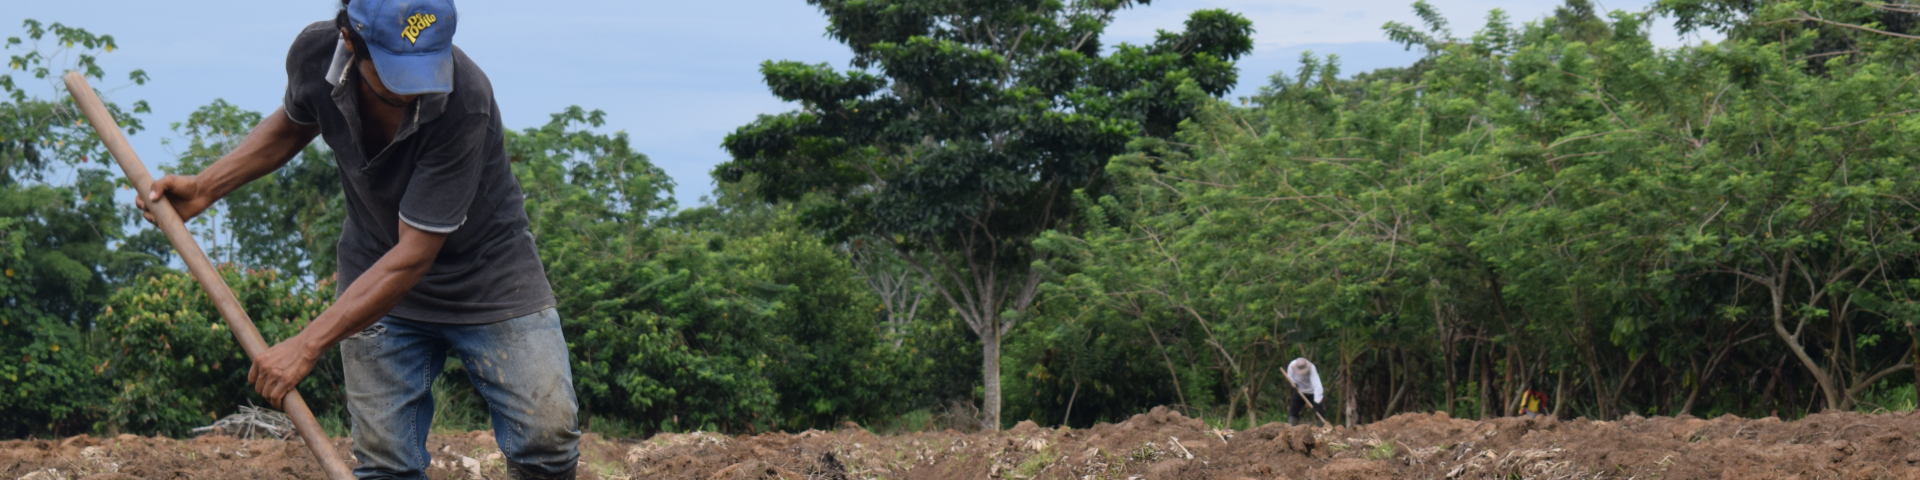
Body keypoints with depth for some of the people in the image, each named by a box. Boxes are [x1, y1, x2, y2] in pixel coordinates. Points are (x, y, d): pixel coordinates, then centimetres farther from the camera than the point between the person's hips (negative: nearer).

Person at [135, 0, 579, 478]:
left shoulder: (465, 102, -34)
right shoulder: (316, 51, -19)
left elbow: (412, 256, -31)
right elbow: (294, 122, 9)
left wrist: (306, 345, -29)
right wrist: (204, 187, -2)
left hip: (490, 271, -3)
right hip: (374, 276, 3)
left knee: (548, 437, -14)